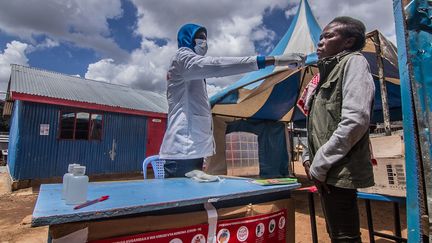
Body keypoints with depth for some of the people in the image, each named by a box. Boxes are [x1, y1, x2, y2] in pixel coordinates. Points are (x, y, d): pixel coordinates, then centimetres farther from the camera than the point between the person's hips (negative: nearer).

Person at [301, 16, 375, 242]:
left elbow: (355, 120, -19)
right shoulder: (327, 72, 20)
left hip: (339, 172, -8)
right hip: (329, 172, 9)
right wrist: (309, 157, 7)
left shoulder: (354, 61, -4)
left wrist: (319, 165, -17)